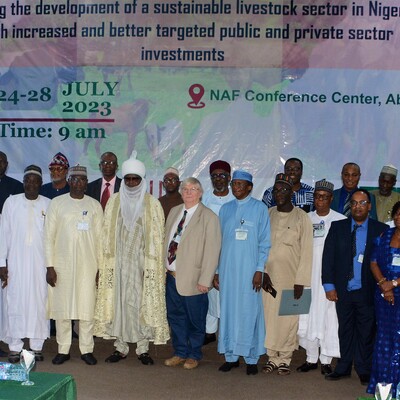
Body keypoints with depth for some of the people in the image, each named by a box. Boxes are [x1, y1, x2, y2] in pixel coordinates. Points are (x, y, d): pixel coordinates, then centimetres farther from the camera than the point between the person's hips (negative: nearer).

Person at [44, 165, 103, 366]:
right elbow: (49, 236, 1)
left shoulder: (95, 205, 6)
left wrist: (101, 266, 2)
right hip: (61, 265, 0)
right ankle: (63, 349, 15)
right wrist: (50, 266, -4)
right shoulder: (57, 203, 3)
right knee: (61, 308, 4)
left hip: (88, 266, 0)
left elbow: (99, 238, 6)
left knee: (87, 308, 1)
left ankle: (87, 349, 12)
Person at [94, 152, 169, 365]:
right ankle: (120, 346, 15)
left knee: (144, 301, 1)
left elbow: (157, 237, -1)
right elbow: (107, 234, 7)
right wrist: (108, 262, 0)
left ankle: (142, 348, 12)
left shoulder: (152, 204, 0)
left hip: (142, 261, -2)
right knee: (118, 300, 3)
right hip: (119, 261, 2)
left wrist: (152, 265, -8)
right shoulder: (114, 201, 6)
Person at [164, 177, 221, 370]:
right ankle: (180, 353, 30)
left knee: (195, 320, 7)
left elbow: (212, 251, -12)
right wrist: (164, 266, 7)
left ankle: (193, 355, 25)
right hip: (172, 275, 6)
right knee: (175, 316, 15)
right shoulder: (174, 212, 11)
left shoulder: (209, 217, -8)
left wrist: (205, 280, -16)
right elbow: (167, 240, 15)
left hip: (192, 279, -6)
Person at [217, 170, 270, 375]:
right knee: (228, 310, 6)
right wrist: (216, 270, 9)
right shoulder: (225, 209, 10)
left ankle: (251, 358, 11)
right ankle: (231, 356, 17)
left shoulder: (259, 208, -1)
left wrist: (259, 269, -9)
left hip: (249, 270, -3)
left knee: (249, 311, 0)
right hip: (227, 269, 4)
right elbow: (219, 241, 12)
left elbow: (264, 242, -2)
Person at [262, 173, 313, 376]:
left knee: (289, 319, 1)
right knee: (269, 316, 4)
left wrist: (300, 281, -8)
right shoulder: (268, 215, 7)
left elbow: (306, 251, -4)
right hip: (269, 277, 3)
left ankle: (285, 359, 15)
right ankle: (272, 357, 18)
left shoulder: (301, 217, -2)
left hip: (291, 278, -2)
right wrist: (262, 271, -4)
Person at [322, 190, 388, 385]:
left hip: (367, 292, -1)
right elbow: (328, 257, 2)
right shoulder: (337, 227, 3)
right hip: (343, 290, 2)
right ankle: (343, 368, 24)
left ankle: (364, 371, 22)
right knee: (345, 330, 12)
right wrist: (329, 285, -4)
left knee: (366, 332, 7)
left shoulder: (381, 229, -1)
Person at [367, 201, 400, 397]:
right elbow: (374, 263, 5)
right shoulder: (383, 237, 7)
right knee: (383, 337, 7)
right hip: (384, 294, 3)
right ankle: (381, 383, 17)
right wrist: (383, 285, -8)